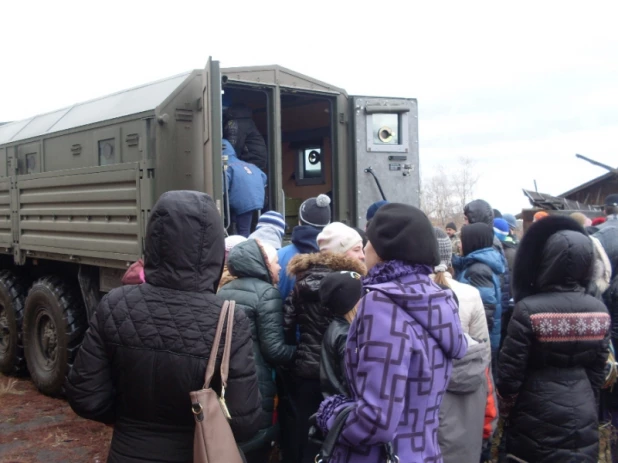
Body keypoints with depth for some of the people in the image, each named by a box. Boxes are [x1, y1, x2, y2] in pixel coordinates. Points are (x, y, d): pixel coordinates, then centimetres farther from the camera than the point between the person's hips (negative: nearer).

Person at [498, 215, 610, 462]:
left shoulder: (528, 309, -20)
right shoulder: (599, 311, -5)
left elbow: (510, 370, -13)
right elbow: (598, 372, 6)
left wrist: (505, 407, 3)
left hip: (537, 417, -4)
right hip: (583, 416, 4)